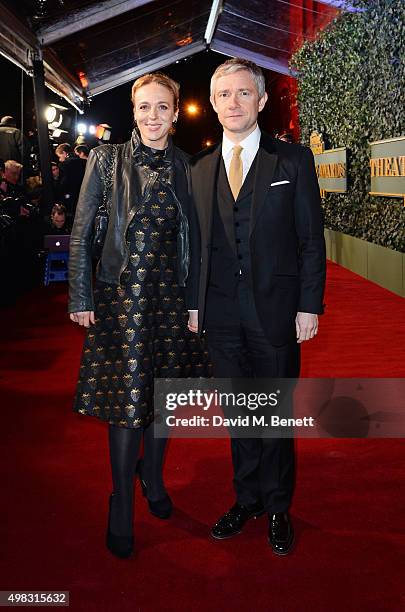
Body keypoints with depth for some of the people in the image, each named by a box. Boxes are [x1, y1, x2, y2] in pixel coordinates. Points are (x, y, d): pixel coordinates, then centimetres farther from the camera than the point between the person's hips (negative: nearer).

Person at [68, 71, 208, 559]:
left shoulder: (186, 165, 6)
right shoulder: (107, 159, -2)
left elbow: (193, 236, 10)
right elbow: (81, 233, -2)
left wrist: (195, 299, 7)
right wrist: (81, 298, -6)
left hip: (172, 292, 3)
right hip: (122, 292, -3)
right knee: (127, 396, -1)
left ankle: (152, 476, 36)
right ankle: (122, 504, 16)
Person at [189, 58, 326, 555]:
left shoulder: (293, 160, 0)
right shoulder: (200, 168, 9)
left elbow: (312, 238, -2)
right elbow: (197, 243, 10)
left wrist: (309, 306, -8)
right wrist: (194, 302, 5)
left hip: (275, 309, -3)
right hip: (221, 313, 3)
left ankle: (277, 508, 27)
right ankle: (246, 499, 31)